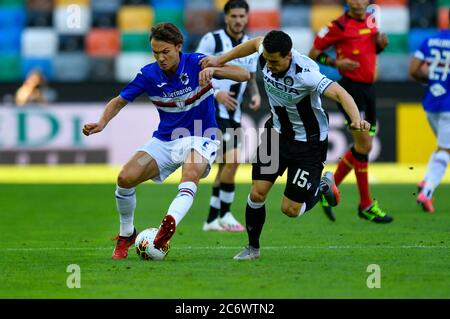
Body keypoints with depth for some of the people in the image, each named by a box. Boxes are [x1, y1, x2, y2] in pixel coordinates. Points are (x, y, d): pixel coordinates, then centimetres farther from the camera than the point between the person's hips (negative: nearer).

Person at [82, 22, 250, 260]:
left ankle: (170, 222, -62)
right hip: (164, 140, 3)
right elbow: (119, 101, 5)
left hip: (199, 140, -3)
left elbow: (244, 75, -21)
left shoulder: (196, 64, -14)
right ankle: (126, 235, 9)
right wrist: (102, 122, -16)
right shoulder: (149, 74, -6)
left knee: (191, 173, -37)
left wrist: (213, 70, -40)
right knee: (125, 178, -16)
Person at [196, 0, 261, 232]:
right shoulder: (212, 39, -8)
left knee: (225, 168, 9)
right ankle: (224, 214, -7)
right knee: (232, 159, -19)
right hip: (212, 109, -7)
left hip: (233, 113, 7)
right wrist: (216, 93, -20)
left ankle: (212, 220, 18)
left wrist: (255, 94, -1)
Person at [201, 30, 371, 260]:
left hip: (309, 141, -5)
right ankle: (253, 247, 18)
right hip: (277, 131, 5)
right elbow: (256, 42, 10)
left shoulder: (305, 74, -34)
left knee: (291, 210, -4)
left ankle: (323, 187, 26)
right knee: (257, 193, -4)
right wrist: (220, 60, 16)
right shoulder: (266, 54, -15)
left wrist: (356, 119, -62)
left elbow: (339, 93, -43)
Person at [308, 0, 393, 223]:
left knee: (363, 147, 10)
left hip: (368, 88, 8)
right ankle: (366, 205, 1)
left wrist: (381, 44, 3)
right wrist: (336, 63, -20)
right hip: (351, 87, -8)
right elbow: (313, 53, -4)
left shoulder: (371, 20, 9)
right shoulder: (340, 26, -10)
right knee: (364, 145, -10)